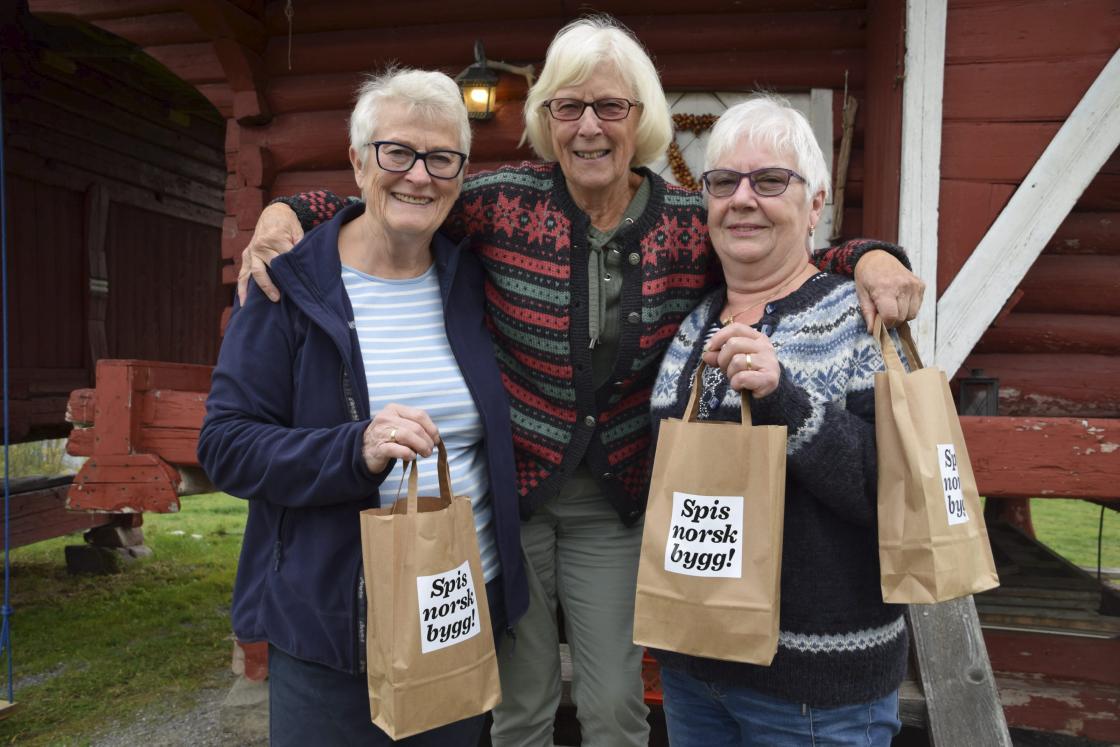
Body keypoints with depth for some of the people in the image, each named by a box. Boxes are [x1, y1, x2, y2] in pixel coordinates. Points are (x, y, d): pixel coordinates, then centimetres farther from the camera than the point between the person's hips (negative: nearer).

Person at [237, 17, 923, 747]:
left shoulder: (691, 224, -6)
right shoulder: (506, 202, -11)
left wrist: (868, 258, -16)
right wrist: (286, 212, -20)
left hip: (618, 503, 1)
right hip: (510, 488, -1)